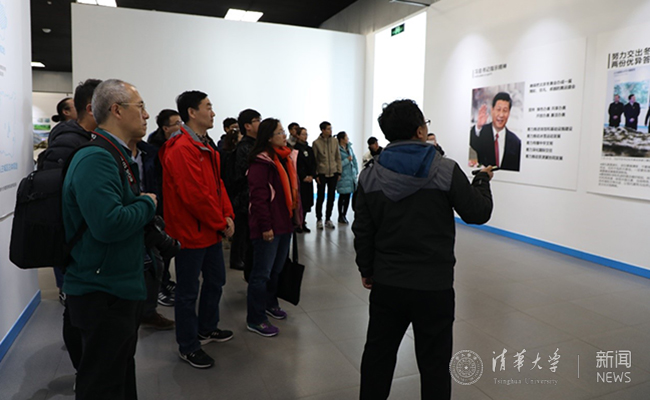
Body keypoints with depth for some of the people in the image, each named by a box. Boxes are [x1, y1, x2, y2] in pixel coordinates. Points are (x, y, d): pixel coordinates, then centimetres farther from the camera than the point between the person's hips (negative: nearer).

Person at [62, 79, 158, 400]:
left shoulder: (117, 156, 14)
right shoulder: (95, 159, -21)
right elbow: (108, 223, -32)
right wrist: (147, 203, -17)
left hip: (122, 288, 10)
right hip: (102, 294, -10)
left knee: (122, 372, 25)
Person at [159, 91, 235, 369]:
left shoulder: (205, 147, 12)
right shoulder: (181, 149, -20)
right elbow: (195, 195, -25)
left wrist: (227, 215, 0)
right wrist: (221, 223, -15)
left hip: (211, 231, 10)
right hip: (191, 233, -10)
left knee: (215, 281, 21)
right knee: (188, 291, 5)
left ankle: (207, 329, 41)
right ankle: (188, 346, 22)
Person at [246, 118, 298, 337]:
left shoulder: (284, 158, 14)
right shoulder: (261, 162, -15)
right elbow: (259, 196, -19)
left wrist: (294, 215, 16)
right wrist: (265, 226, -19)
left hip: (284, 223, 9)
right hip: (268, 227, -9)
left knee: (277, 268, 20)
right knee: (262, 273, 0)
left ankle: (270, 303, 39)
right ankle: (255, 320, 11)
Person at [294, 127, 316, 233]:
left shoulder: (309, 149, 16)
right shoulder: (295, 148, -4)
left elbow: (314, 163, 13)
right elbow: (297, 165, -10)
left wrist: (312, 175, -2)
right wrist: (304, 176, -12)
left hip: (309, 179, 6)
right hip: (299, 179, -6)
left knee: (307, 201, 7)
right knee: (300, 201, -7)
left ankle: (303, 223, 16)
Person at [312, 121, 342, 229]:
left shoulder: (335, 141, 4)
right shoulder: (316, 143, -5)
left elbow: (338, 157, 9)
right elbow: (314, 160, -3)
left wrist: (339, 172, 5)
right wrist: (316, 174, -6)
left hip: (333, 173, 3)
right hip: (321, 174, -3)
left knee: (331, 197, 8)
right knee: (321, 197, 3)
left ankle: (328, 219, 20)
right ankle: (319, 219, 17)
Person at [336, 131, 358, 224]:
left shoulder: (349, 147, 10)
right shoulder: (337, 149, -14)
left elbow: (354, 159, 14)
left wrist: (356, 171, 10)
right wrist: (347, 160, -14)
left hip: (351, 175, 7)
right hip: (343, 177, -7)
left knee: (348, 196, 11)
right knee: (342, 196, 1)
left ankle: (344, 215, 22)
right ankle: (340, 216, 14)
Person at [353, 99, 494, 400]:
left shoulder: (369, 176, -2)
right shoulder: (446, 170, -11)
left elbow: (363, 231, 2)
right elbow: (478, 213, -2)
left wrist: (366, 269, 16)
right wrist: (482, 180, 17)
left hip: (386, 284, 3)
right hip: (434, 287, -3)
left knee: (378, 353, 19)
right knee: (434, 363, 12)